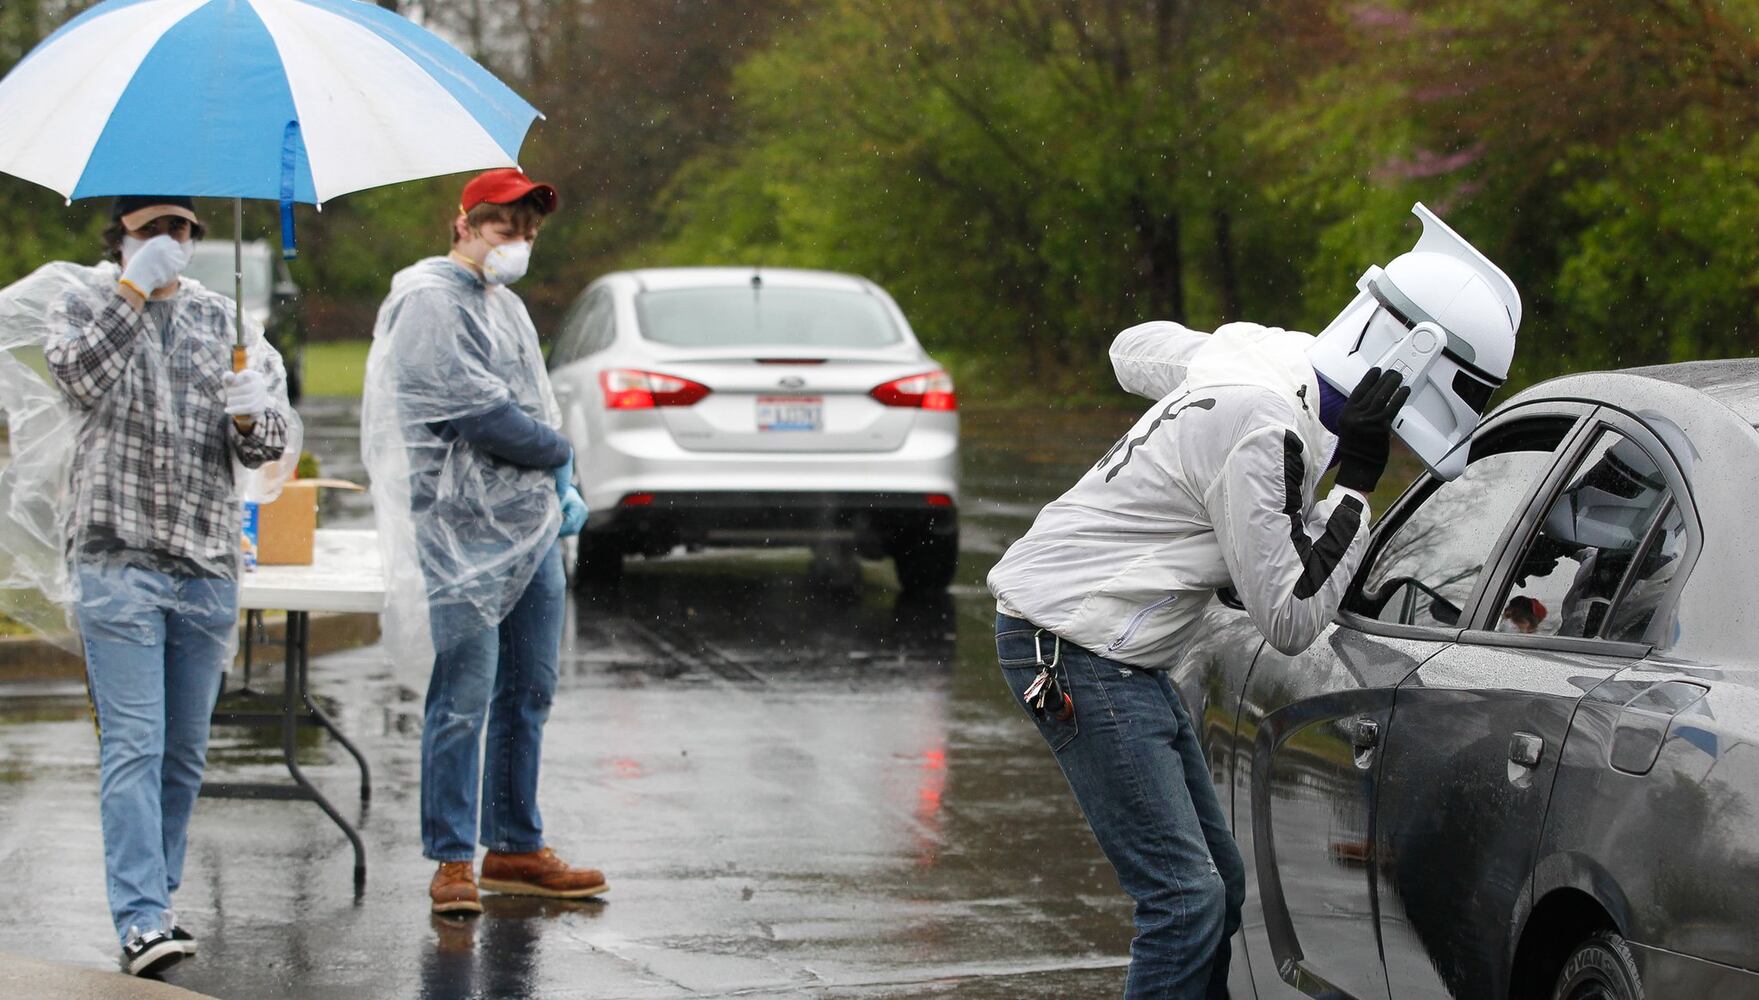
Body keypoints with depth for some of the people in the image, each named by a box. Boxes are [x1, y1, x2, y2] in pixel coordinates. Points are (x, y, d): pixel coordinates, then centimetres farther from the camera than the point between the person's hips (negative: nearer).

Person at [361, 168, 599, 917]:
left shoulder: (508, 307, 21)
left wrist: (562, 489, 10)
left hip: (533, 525, 9)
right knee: (463, 699, -8)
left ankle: (515, 849, 20)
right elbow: (479, 413, -16)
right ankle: (452, 864, -4)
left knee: (528, 694, 11)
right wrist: (560, 454, -2)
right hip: (464, 531, -9)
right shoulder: (431, 300, -8)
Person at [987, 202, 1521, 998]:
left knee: (1218, 885, 12)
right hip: (1073, 650, -10)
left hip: (1119, 653, 10)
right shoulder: (1265, 432, -24)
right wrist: (1355, 485, -16)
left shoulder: (1267, 350, 2)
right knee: (1186, 896, -14)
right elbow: (1290, 619, -19)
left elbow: (1136, 348, 24)